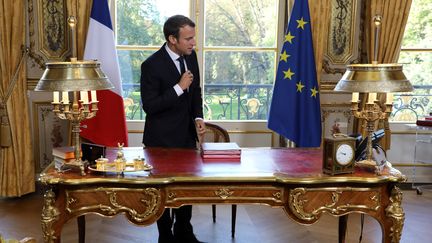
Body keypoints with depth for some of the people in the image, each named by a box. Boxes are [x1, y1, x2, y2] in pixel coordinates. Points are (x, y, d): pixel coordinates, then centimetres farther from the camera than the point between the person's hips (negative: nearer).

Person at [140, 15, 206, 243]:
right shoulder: (152, 65, -19)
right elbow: (149, 106, -20)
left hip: (187, 135, 6)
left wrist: (198, 118, -1)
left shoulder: (191, 56, 1)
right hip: (162, 139, -6)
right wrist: (179, 87, -25)